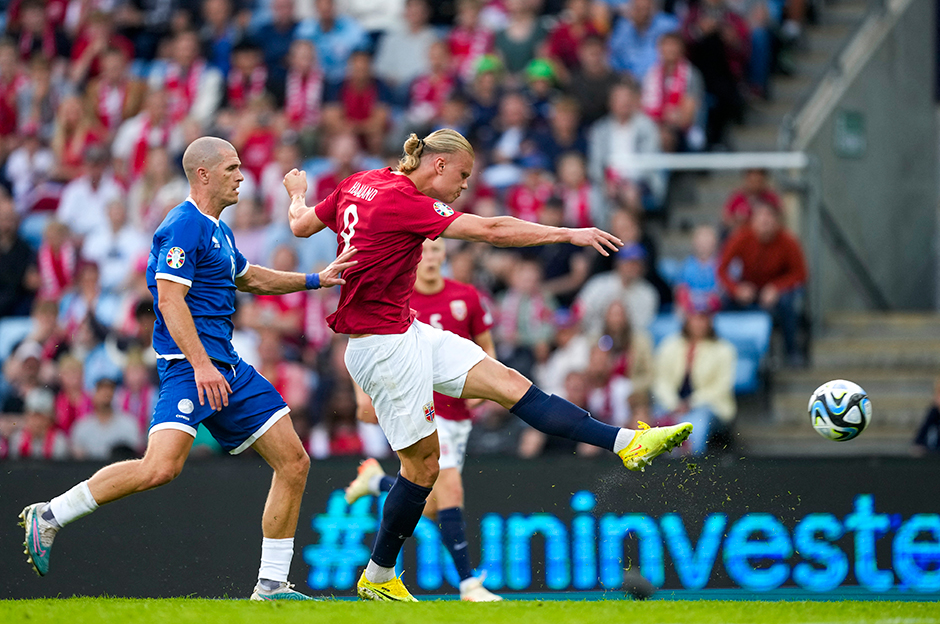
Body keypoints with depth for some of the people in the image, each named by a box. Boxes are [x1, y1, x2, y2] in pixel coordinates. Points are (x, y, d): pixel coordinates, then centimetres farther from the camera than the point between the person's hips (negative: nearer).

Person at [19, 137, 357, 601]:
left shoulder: (217, 230, 21)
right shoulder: (184, 227, -10)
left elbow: (249, 278, 39)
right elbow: (170, 300, -20)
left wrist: (315, 280, 32)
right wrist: (201, 364, -28)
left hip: (226, 367, 10)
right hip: (190, 365, -10)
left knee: (294, 463, 5)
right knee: (161, 467, -27)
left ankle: (272, 585, 9)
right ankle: (49, 516, -12)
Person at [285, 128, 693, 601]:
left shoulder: (359, 184, 6)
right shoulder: (403, 201, -19)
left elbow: (301, 225, 19)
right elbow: (492, 230, -22)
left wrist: (297, 193, 40)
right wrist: (568, 234, -18)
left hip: (406, 333, 10)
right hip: (384, 345, -10)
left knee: (509, 384, -1)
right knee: (422, 461, -2)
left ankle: (626, 442, -9)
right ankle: (377, 578, 10)